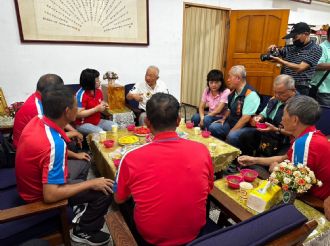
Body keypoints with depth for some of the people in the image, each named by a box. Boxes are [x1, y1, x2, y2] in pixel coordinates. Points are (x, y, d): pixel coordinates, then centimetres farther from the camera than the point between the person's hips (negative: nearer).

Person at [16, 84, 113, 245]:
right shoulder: (54, 143, -37)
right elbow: (50, 195, -34)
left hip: (34, 183, 9)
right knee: (105, 191, -11)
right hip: (41, 196, -8)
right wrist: (91, 183, -25)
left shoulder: (37, 121, -11)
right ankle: (84, 231, 16)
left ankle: (83, 214, 34)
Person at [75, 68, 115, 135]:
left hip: (98, 121, 7)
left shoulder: (98, 91, 3)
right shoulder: (81, 94, -19)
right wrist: (97, 109, -25)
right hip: (83, 124, -7)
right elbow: (78, 114, -24)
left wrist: (104, 106, -3)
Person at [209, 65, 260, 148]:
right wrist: (224, 118, 7)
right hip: (231, 123, 8)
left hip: (246, 127, -8)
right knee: (213, 127, -7)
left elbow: (245, 118, -23)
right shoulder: (234, 91, 8)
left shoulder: (250, 94, -19)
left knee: (232, 136, -34)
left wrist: (231, 132, -20)